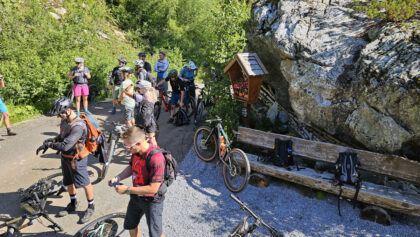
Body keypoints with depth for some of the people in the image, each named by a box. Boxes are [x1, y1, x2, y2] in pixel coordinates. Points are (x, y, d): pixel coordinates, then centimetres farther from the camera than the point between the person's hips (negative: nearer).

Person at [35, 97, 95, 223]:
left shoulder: (78, 126, -31)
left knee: (85, 183, 5)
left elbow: (65, 146, -33)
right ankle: (73, 204, 43)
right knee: (69, 182, 22)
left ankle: (91, 207, 24)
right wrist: (53, 139, -3)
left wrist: (48, 144, -19)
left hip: (76, 159, -9)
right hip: (65, 157, 9)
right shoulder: (65, 120, 0)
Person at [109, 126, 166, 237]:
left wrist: (127, 190, -25)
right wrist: (117, 178, -7)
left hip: (152, 201, -7)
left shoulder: (156, 158, -34)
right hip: (136, 197, 8)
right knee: (130, 225, 26)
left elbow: (153, 188, -31)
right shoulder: (136, 151, -10)